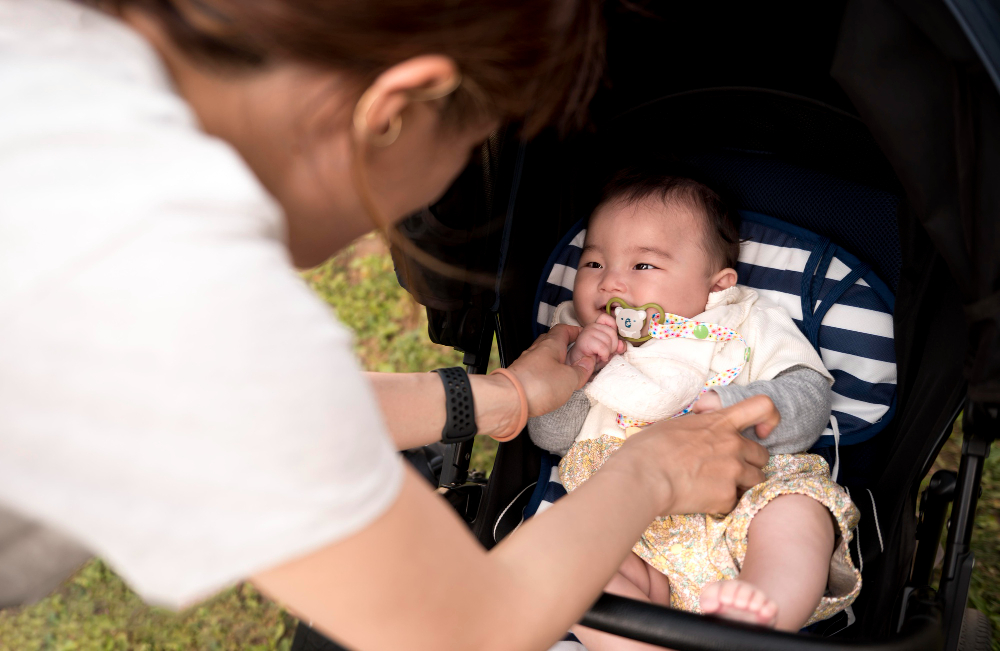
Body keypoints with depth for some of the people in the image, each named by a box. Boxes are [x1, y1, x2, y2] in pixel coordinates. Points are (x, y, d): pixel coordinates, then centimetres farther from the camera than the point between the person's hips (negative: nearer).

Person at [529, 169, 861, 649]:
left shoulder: (747, 326, 13)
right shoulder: (578, 340, 20)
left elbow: (809, 397, 2)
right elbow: (550, 436, 15)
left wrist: (735, 407, -16)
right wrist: (573, 370, -3)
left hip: (743, 505, -1)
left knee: (797, 508, -32)